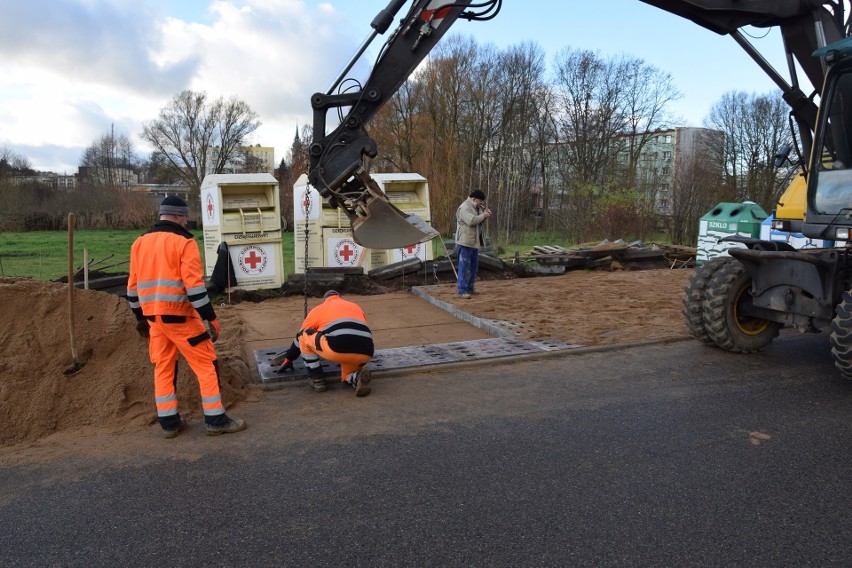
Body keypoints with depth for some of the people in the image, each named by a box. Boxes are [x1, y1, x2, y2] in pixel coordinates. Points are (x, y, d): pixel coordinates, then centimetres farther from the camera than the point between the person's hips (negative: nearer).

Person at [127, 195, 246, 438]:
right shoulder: (183, 242, -10)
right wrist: (209, 317, -14)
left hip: (153, 316, 7)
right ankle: (216, 420, 4)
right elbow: (194, 284, -17)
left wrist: (140, 317, 24)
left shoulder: (140, 243, 12)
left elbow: (133, 285, 15)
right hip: (179, 315, -7)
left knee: (163, 367, 15)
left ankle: (169, 422, 19)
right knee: (207, 365, 2)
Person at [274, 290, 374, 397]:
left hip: (337, 350, -4)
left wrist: (288, 359, 49)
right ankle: (358, 377, -2)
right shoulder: (356, 307, 34)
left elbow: (299, 336, 35)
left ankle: (317, 380, 18)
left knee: (304, 336, 21)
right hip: (365, 354, 4)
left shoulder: (319, 309, 26)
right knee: (347, 376, 33)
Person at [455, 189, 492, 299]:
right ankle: (462, 290, -3)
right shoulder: (464, 207, -16)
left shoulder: (476, 207, 16)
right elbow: (471, 221, -28)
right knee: (464, 266, -7)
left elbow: (479, 221, 24)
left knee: (474, 265, 15)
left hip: (474, 242, 10)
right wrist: (483, 215, -15)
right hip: (465, 242, -10)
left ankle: (470, 287, 26)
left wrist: (485, 213, 5)